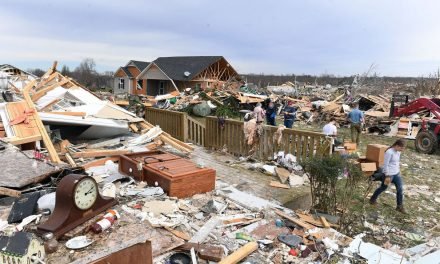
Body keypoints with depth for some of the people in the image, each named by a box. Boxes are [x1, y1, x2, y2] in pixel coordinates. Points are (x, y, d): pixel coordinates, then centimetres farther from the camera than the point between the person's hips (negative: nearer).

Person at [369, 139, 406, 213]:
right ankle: (373, 199, 31)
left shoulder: (398, 152, 4)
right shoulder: (389, 152, -21)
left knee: (400, 189, 5)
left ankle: (399, 206, 17)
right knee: (383, 188, 10)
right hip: (389, 174, -7)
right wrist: (387, 176, -19)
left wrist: (398, 171, 21)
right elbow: (385, 165, -20)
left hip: (397, 174, 8)